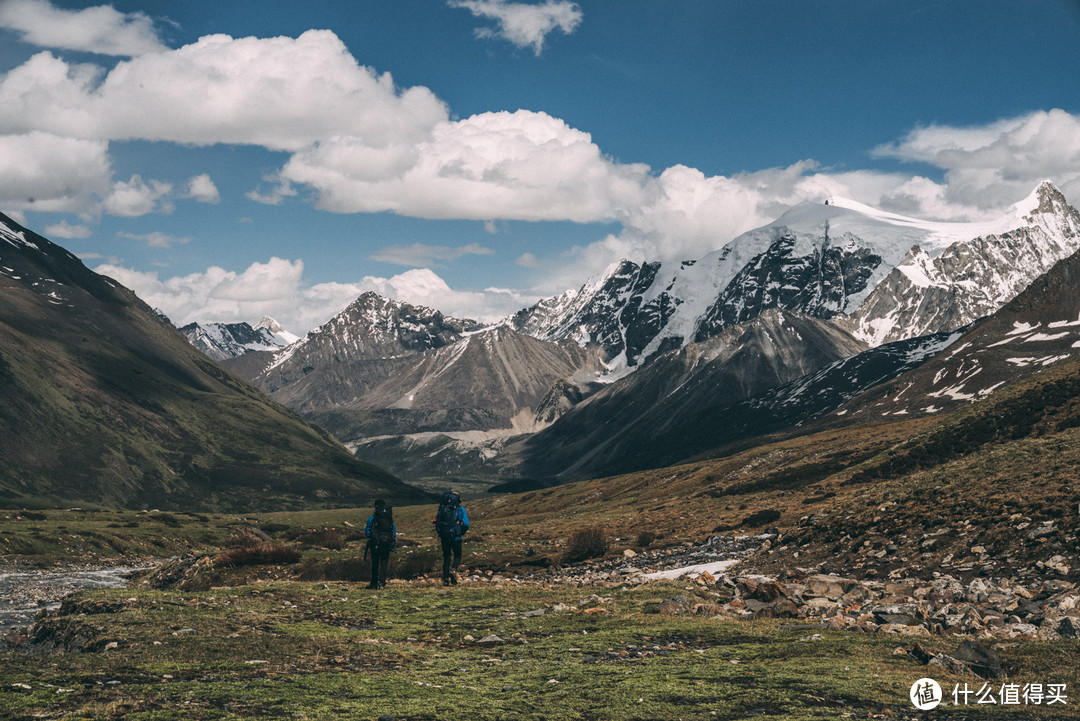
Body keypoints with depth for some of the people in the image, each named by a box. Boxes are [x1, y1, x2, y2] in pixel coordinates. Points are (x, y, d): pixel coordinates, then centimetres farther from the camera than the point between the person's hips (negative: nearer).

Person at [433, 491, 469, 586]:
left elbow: (436, 523, 7)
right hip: (456, 538, -3)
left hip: (444, 538, 3)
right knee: (457, 556, 14)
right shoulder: (460, 509, -2)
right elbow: (466, 524, -6)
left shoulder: (441, 508, 6)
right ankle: (453, 570, -15)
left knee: (446, 558, 14)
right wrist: (461, 533, 11)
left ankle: (446, 579, 8)